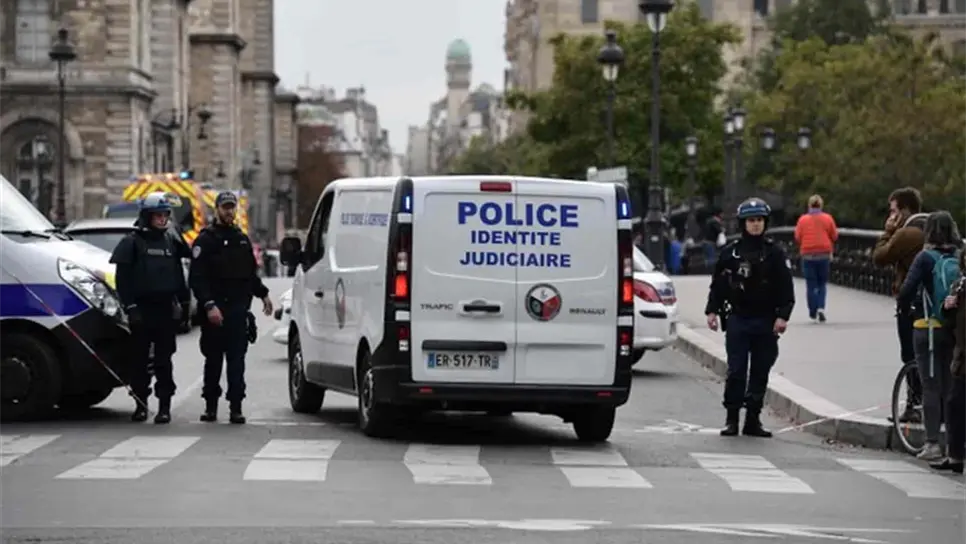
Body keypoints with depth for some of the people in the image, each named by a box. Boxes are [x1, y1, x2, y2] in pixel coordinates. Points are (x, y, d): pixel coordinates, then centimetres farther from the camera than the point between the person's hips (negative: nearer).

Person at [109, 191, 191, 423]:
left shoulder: (172, 240, 11)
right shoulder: (132, 242, -1)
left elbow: (178, 274, 18)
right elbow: (123, 278, -4)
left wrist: (183, 301, 12)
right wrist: (130, 306, -11)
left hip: (166, 309, 2)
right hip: (142, 309, -2)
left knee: (164, 360, 1)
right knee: (140, 358, 4)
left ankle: (164, 405, 3)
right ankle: (140, 404, 13)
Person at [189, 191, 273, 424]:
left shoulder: (242, 239, 17)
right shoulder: (205, 240, -3)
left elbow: (251, 272, 29)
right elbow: (197, 278, -11)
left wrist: (263, 294, 21)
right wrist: (209, 305, -19)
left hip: (239, 310, 4)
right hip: (215, 311, -4)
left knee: (237, 361, -1)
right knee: (213, 360, 3)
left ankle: (235, 407, -2)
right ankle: (210, 405, 12)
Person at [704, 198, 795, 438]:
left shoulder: (775, 254, 3)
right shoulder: (730, 252, 5)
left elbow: (786, 289, 1)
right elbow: (717, 285, 9)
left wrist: (782, 316, -9)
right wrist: (712, 310, 0)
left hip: (765, 322, 1)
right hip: (737, 320, -1)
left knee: (760, 372, 5)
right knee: (736, 371, -3)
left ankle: (753, 419, 12)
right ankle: (731, 419, 3)